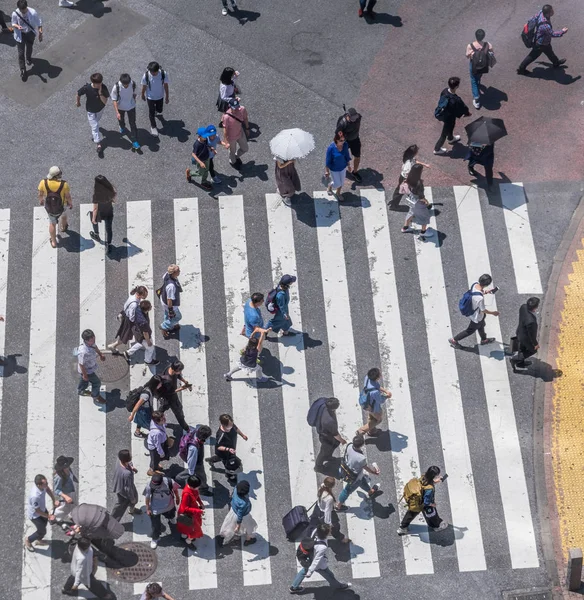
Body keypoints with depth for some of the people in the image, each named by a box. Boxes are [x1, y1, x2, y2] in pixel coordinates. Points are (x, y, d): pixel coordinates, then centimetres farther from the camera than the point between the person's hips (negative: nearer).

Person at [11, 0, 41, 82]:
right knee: (21, 53, 0)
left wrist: (40, 34, -9)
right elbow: (13, 23, -8)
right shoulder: (15, 14, -27)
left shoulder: (33, 12, -29)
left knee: (29, 48, 29)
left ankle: (29, 58, 63)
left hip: (30, 33, 1)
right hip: (20, 34, -1)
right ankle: (23, 70, 13)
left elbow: (39, 23, -13)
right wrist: (17, 26, -32)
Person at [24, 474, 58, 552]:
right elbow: (38, 511, -28)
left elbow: (48, 489, 1)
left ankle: (39, 540, 57)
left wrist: (54, 500, -9)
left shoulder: (42, 485, -26)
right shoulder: (35, 496, -46)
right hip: (35, 515, -7)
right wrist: (49, 516, -15)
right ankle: (28, 540, 41)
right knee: (42, 531, 13)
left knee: (44, 523, 30)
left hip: (42, 509, 7)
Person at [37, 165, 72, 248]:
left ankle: (54, 242, 41)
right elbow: (68, 196, -17)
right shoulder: (64, 185, -33)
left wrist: (40, 200, 12)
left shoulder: (43, 183, -28)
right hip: (61, 206, -1)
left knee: (52, 223, 26)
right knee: (63, 215, 36)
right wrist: (70, 203, 5)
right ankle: (63, 227, 67)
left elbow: (40, 194, -10)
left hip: (49, 207, 1)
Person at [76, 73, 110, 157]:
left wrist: (100, 93, -44)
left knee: (96, 122, 32)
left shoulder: (104, 88, -30)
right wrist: (78, 102, 5)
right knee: (95, 127, 1)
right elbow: (78, 94, -13)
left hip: (100, 109, 3)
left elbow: (105, 102, -30)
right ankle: (99, 145, 12)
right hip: (91, 111, -3)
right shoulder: (86, 88, -33)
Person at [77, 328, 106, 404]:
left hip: (91, 366, 8)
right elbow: (81, 364, -31)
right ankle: (96, 397, 40)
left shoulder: (91, 342, -22)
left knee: (84, 380, 34)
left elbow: (95, 347, 4)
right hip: (87, 370, -8)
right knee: (97, 382, 13)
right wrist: (85, 375, -17)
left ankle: (80, 390, 63)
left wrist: (100, 355, 20)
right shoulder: (83, 352, -46)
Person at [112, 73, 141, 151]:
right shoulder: (116, 87, -32)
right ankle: (122, 127, 63)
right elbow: (114, 100, -22)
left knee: (132, 123, 3)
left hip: (131, 107, 0)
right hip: (120, 107, 0)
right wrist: (117, 112, -26)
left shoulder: (133, 84, -26)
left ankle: (134, 141, 15)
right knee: (121, 119, 28)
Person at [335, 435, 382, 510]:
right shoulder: (361, 458, -42)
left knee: (362, 480, 32)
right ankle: (338, 505, 46)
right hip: (353, 477, -6)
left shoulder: (349, 446, -27)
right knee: (348, 490, 22)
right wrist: (374, 472, 1)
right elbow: (366, 468, -21)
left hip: (346, 469, 6)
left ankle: (371, 491, 61)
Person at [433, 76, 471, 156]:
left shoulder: (445, 91, -21)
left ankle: (451, 138, 67)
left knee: (451, 126, 37)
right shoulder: (456, 100, -41)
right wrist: (467, 113, 3)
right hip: (449, 118, -7)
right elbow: (463, 108, -21)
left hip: (443, 114, 7)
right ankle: (437, 149, 41)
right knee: (444, 134, 19)